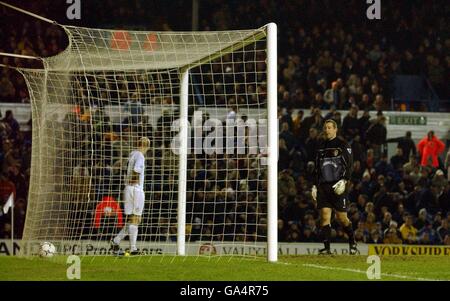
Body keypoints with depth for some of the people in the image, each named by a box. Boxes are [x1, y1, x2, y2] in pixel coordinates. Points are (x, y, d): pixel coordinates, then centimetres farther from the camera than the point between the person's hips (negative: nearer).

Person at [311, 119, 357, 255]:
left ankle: (352, 242, 21)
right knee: (325, 216, -6)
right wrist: (315, 186, 16)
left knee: (342, 217, -2)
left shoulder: (342, 144, -1)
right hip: (323, 186, 4)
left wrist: (344, 181, -16)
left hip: (338, 186, -4)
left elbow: (349, 165, -4)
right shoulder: (321, 146, 16)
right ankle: (326, 248, -7)